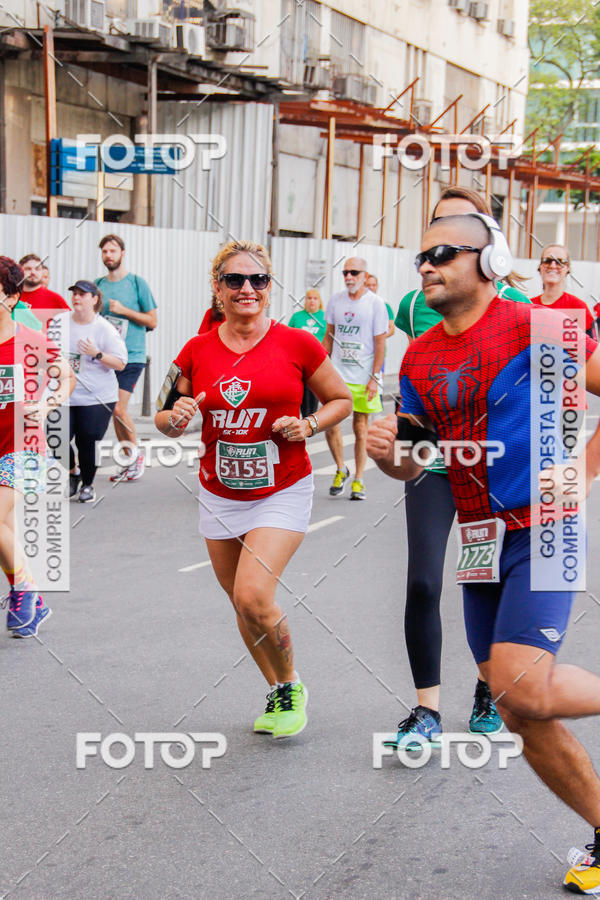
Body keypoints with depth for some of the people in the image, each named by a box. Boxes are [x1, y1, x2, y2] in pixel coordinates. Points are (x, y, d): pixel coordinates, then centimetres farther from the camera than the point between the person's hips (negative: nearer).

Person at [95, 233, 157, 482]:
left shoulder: (137, 283, -2)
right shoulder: (98, 285, 10)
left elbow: (152, 321, -2)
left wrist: (123, 310, -12)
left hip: (131, 356, -5)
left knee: (119, 408, -13)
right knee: (115, 410, 6)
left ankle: (136, 453, 6)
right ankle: (129, 461, 16)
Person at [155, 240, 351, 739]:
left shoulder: (297, 344, -8)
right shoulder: (197, 351, -1)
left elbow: (341, 399, 5)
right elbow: (166, 420, 8)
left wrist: (309, 425, -14)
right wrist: (175, 418, -15)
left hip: (282, 492, -4)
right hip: (219, 495, 4)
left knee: (253, 597, -18)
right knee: (243, 606, 11)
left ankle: (291, 685, 8)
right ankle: (277, 694, 33)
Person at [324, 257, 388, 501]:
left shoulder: (376, 303, -4)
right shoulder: (335, 300, 7)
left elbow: (380, 343, -3)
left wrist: (374, 378, -8)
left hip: (363, 377, -3)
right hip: (336, 374, 3)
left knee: (360, 429, 3)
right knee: (330, 424, -4)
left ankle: (358, 481, 12)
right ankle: (341, 470, 17)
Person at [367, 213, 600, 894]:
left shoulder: (531, 328, -9)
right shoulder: (419, 359, 11)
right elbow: (414, 466, 15)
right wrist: (387, 454, -7)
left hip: (539, 532, -7)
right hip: (479, 543, 7)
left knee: (523, 689, -25)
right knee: (522, 717, 7)